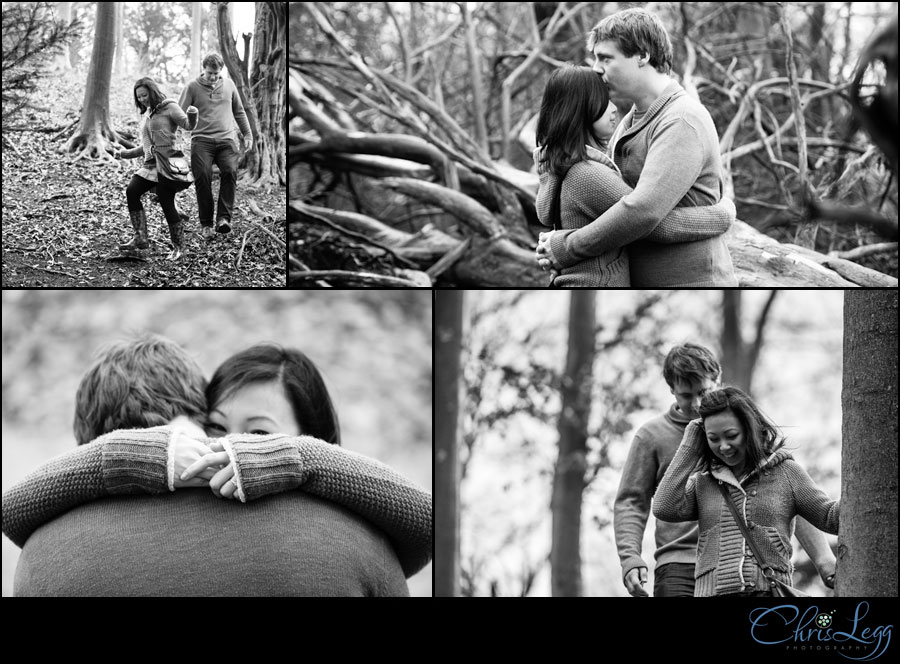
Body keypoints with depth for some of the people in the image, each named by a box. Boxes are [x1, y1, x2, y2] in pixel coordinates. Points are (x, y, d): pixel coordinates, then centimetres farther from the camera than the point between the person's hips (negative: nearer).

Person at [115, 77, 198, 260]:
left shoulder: (169, 107, 0)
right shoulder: (146, 115, 23)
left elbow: (188, 125, -10)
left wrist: (192, 115, -31)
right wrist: (126, 154, 21)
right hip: (150, 164, 8)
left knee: (166, 202, -10)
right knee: (132, 191, -11)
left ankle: (178, 247, 4)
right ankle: (140, 238, -12)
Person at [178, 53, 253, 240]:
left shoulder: (229, 85, 16)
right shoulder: (193, 87, 6)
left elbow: (239, 112, 25)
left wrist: (248, 134, 23)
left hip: (227, 140, 2)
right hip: (202, 140, -2)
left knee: (230, 172, -22)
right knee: (203, 177, -15)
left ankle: (224, 218, -22)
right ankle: (206, 224, -6)